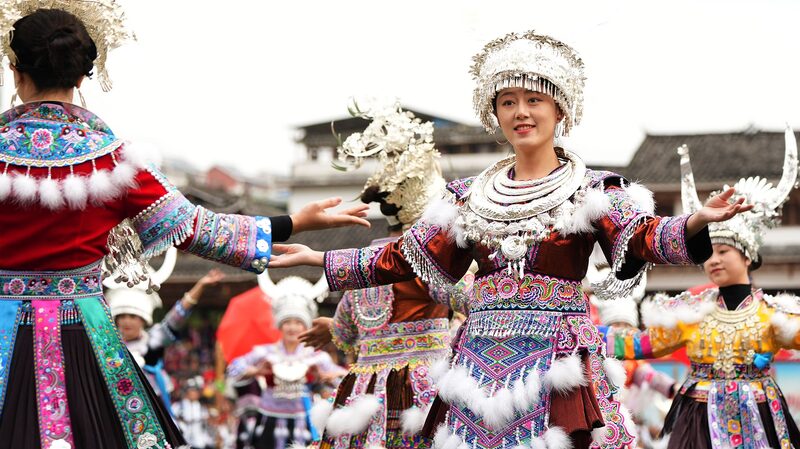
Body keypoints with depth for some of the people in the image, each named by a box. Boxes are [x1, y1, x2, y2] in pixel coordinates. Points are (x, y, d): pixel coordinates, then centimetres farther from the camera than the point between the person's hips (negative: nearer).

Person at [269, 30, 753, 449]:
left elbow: (645, 237, -13)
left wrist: (697, 223, -34)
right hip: (481, 360, 4)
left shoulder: (592, 192, 2)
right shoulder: (469, 197, 12)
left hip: (557, 359, -3)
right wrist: (317, 259, 14)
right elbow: (408, 257, 16)